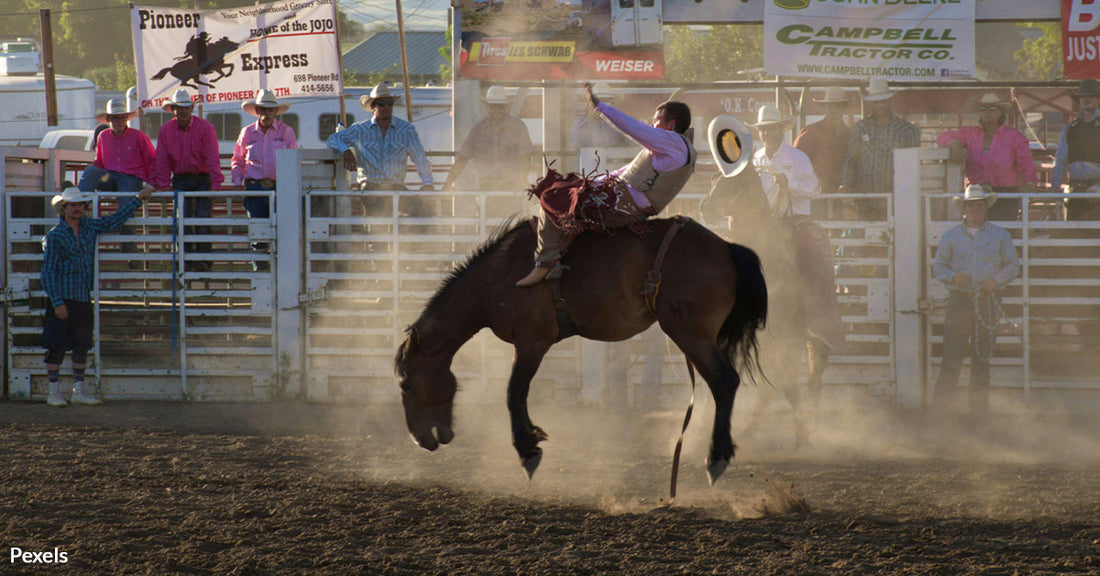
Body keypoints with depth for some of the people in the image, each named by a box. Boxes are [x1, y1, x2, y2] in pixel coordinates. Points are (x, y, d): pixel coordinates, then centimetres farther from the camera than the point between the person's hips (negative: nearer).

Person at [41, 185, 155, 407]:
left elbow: (114, 221, 25)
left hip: (83, 297, 6)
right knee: (57, 346, -4)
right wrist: (57, 303, -15)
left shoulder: (89, 226, 9)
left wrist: (139, 199, 28)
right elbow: (48, 271, -9)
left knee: (82, 345, 7)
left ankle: (79, 390, 13)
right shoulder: (54, 236, -7)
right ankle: (54, 391, 2)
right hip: (62, 298, -6)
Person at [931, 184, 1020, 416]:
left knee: (981, 358, 3)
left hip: (987, 302, 1)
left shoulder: (1000, 235, 10)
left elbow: (1013, 265, 11)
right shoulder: (951, 236, 10)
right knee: (951, 357, -6)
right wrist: (953, 277, -11)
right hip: (959, 299, 0)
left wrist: (997, 280, -8)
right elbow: (938, 267, 10)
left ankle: (979, 406, 9)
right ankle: (940, 405, -3)